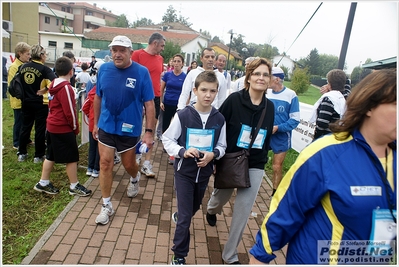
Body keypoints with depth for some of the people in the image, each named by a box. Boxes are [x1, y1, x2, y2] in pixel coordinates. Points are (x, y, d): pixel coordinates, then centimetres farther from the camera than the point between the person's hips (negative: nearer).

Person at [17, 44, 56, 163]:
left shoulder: (23, 67, 4)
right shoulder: (44, 69, -13)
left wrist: (26, 92, 17)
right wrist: (44, 90, -16)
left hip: (26, 102, 5)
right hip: (40, 103, -5)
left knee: (25, 127, 16)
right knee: (40, 129, 4)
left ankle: (22, 153, 24)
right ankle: (38, 156, 11)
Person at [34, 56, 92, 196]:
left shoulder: (54, 85, 8)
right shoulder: (66, 87, -19)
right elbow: (70, 111, -20)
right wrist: (75, 127, -6)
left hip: (52, 126, 9)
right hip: (63, 128, -9)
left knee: (51, 156, 18)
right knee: (72, 157, 2)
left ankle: (43, 183, 28)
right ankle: (74, 186, 13)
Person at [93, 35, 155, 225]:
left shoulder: (141, 72, -11)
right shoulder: (104, 69, -1)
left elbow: (149, 103, -10)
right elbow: (98, 98, 9)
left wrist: (149, 131, -13)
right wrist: (95, 123, 12)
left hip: (129, 129, -2)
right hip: (106, 126, 3)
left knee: (128, 164, 14)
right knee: (105, 163, 3)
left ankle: (135, 179, 50)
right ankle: (106, 205, 18)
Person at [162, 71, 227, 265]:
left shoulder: (219, 119, -9)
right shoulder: (183, 115, -17)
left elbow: (222, 146, 1)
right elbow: (167, 140, -8)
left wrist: (213, 154, -19)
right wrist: (182, 151, -25)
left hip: (204, 173, 4)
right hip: (184, 172, -4)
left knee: (194, 208, 27)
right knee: (186, 216, -1)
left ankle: (179, 217, 61)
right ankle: (179, 256, 20)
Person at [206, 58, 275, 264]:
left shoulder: (269, 107, 0)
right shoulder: (234, 99, -13)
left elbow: (267, 137, 11)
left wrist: (262, 159, 12)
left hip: (255, 167, 2)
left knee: (243, 212, 3)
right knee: (221, 197, 22)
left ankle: (230, 255, 23)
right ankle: (212, 209, 61)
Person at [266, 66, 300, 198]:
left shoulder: (291, 95, -13)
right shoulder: (266, 93, -2)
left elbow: (295, 119, -11)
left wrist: (278, 128, -20)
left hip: (281, 137, -3)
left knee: (277, 168, 7)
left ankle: (275, 193, 26)